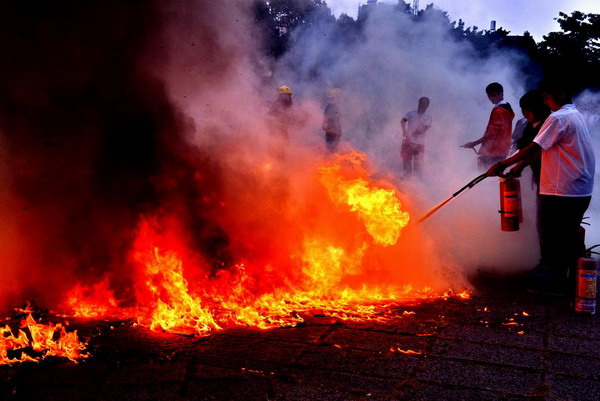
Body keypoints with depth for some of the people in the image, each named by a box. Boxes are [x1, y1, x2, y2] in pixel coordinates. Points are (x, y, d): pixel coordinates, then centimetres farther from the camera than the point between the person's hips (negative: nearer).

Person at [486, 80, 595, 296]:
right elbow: (544, 148, 15)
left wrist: (503, 164, -16)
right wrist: (520, 165, 10)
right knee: (570, 237, 17)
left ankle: (551, 283, 8)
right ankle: (574, 280, 25)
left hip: (561, 191, -10)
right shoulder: (575, 115, 17)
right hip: (581, 191, 10)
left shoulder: (558, 118, -14)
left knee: (551, 238, 0)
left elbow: (534, 148, -20)